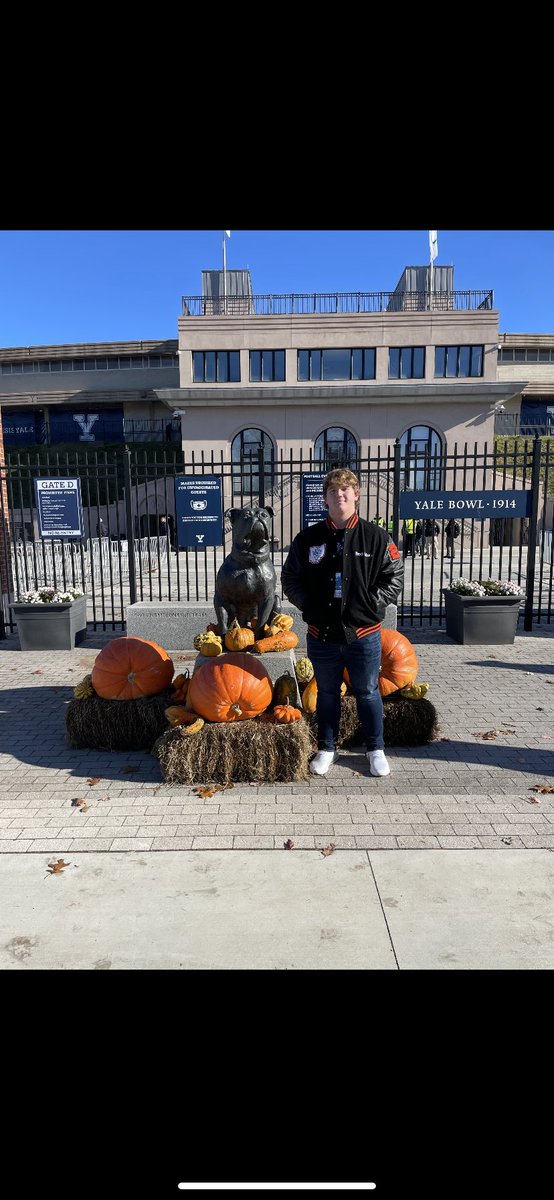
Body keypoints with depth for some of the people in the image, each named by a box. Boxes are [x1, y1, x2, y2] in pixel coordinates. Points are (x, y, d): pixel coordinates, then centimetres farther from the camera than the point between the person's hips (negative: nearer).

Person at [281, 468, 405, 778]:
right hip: (322, 634, 2)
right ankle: (327, 749, 32)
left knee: (368, 692, 12)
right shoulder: (309, 538, 1)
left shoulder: (376, 536, -3)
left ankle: (376, 750, 30)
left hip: (364, 633, -1)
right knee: (327, 693, 16)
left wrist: (372, 603, -7)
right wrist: (308, 604, -3)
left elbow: (394, 575, 1)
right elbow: (290, 577, 9)